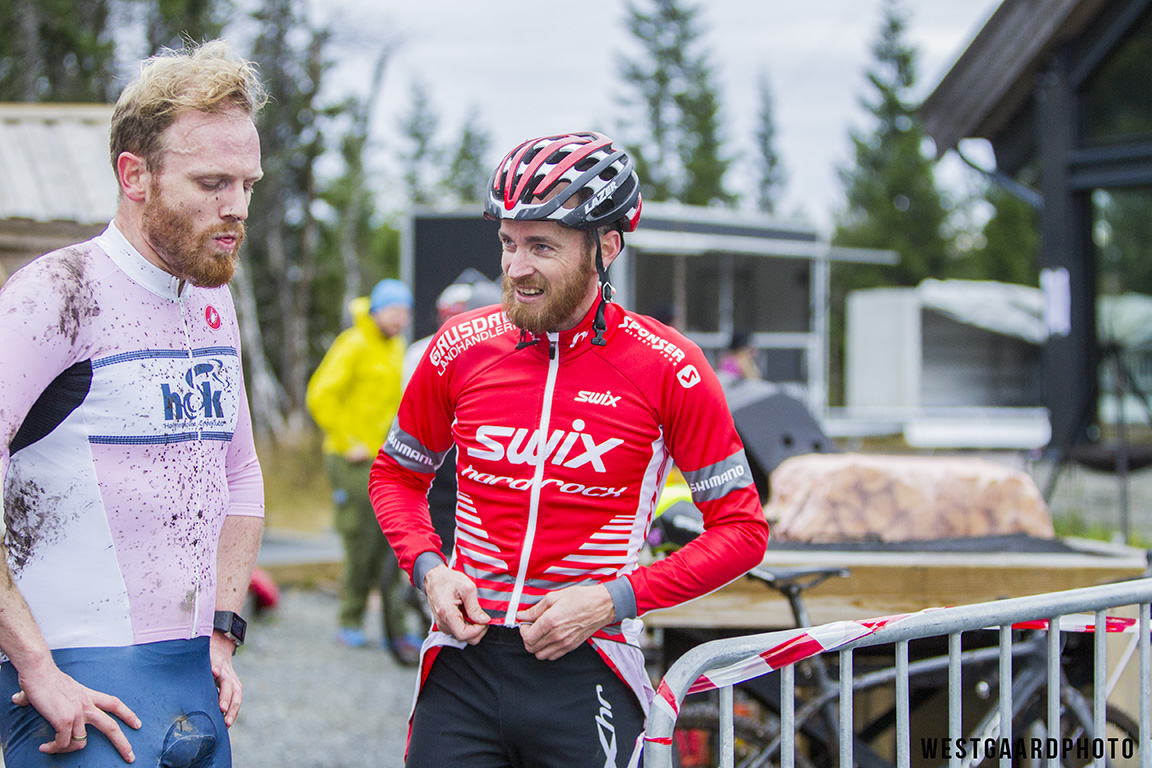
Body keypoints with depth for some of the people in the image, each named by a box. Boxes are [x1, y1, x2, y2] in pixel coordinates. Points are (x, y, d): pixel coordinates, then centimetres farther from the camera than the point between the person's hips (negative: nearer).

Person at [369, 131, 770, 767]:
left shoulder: (667, 368, -6)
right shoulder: (462, 347, 2)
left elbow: (741, 530, -2)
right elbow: (397, 472, 17)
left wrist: (612, 600, -12)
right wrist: (428, 567, -2)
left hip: (585, 669, -2)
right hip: (464, 664, 2)